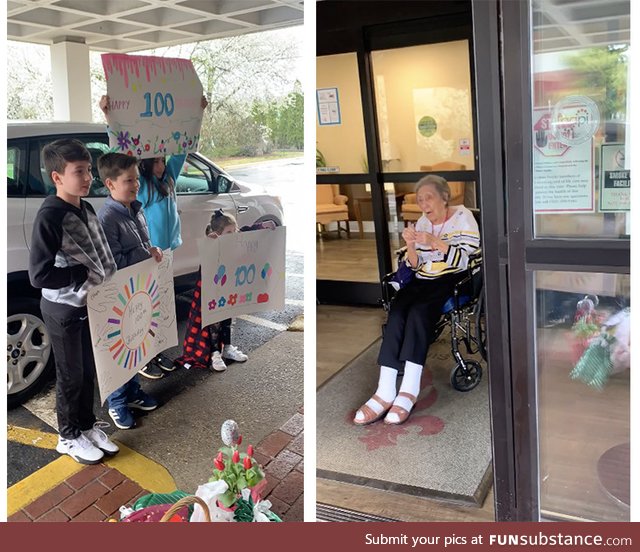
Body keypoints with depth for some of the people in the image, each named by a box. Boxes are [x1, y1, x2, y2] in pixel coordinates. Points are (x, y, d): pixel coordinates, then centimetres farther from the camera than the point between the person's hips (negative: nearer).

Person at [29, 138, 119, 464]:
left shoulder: (86, 210, 3)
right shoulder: (49, 217, -22)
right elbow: (39, 275, -27)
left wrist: (105, 284, 3)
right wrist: (84, 274, -22)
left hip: (88, 305, 7)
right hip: (63, 310, -7)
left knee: (88, 371, 19)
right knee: (71, 376, 8)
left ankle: (88, 426, 36)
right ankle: (69, 437, 27)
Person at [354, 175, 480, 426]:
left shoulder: (463, 217, 0)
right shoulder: (422, 223, 14)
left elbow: (464, 259, -11)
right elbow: (415, 266, 12)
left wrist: (434, 241, -21)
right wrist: (410, 245, -8)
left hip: (453, 282, -4)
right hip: (423, 281, 5)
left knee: (418, 311, -34)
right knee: (396, 312, -26)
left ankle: (409, 390, -35)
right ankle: (386, 391, -35)